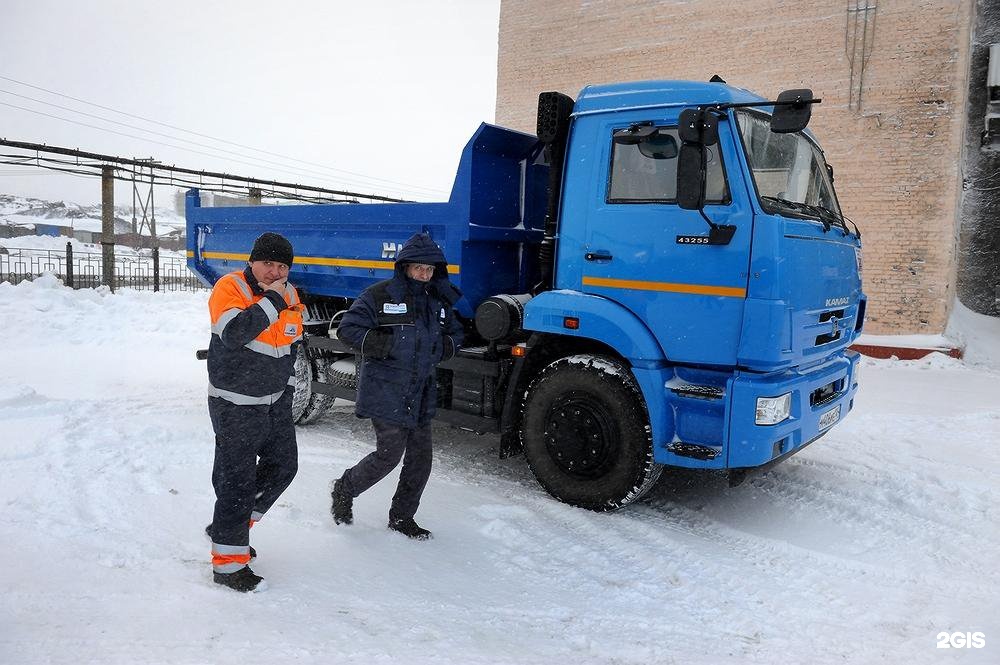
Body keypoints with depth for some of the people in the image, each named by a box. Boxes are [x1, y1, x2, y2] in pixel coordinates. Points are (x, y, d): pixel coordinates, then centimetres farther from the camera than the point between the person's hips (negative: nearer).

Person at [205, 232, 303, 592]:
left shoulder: (290, 295, 7)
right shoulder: (229, 287, -14)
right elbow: (234, 333, -31)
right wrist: (271, 301, -27)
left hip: (276, 401, 8)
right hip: (236, 406, -8)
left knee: (283, 466, 16)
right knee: (238, 481, -2)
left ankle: (230, 525, 35)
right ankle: (228, 564, 11)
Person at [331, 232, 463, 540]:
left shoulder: (439, 302, 10)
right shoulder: (380, 295, -8)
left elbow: (455, 335, 23)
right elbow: (348, 328, -10)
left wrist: (442, 347, 0)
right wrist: (387, 345, -20)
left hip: (421, 394, 6)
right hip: (386, 392, -6)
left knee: (420, 458, 9)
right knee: (390, 454, -6)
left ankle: (402, 517, 27)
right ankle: (344, 489, 22)